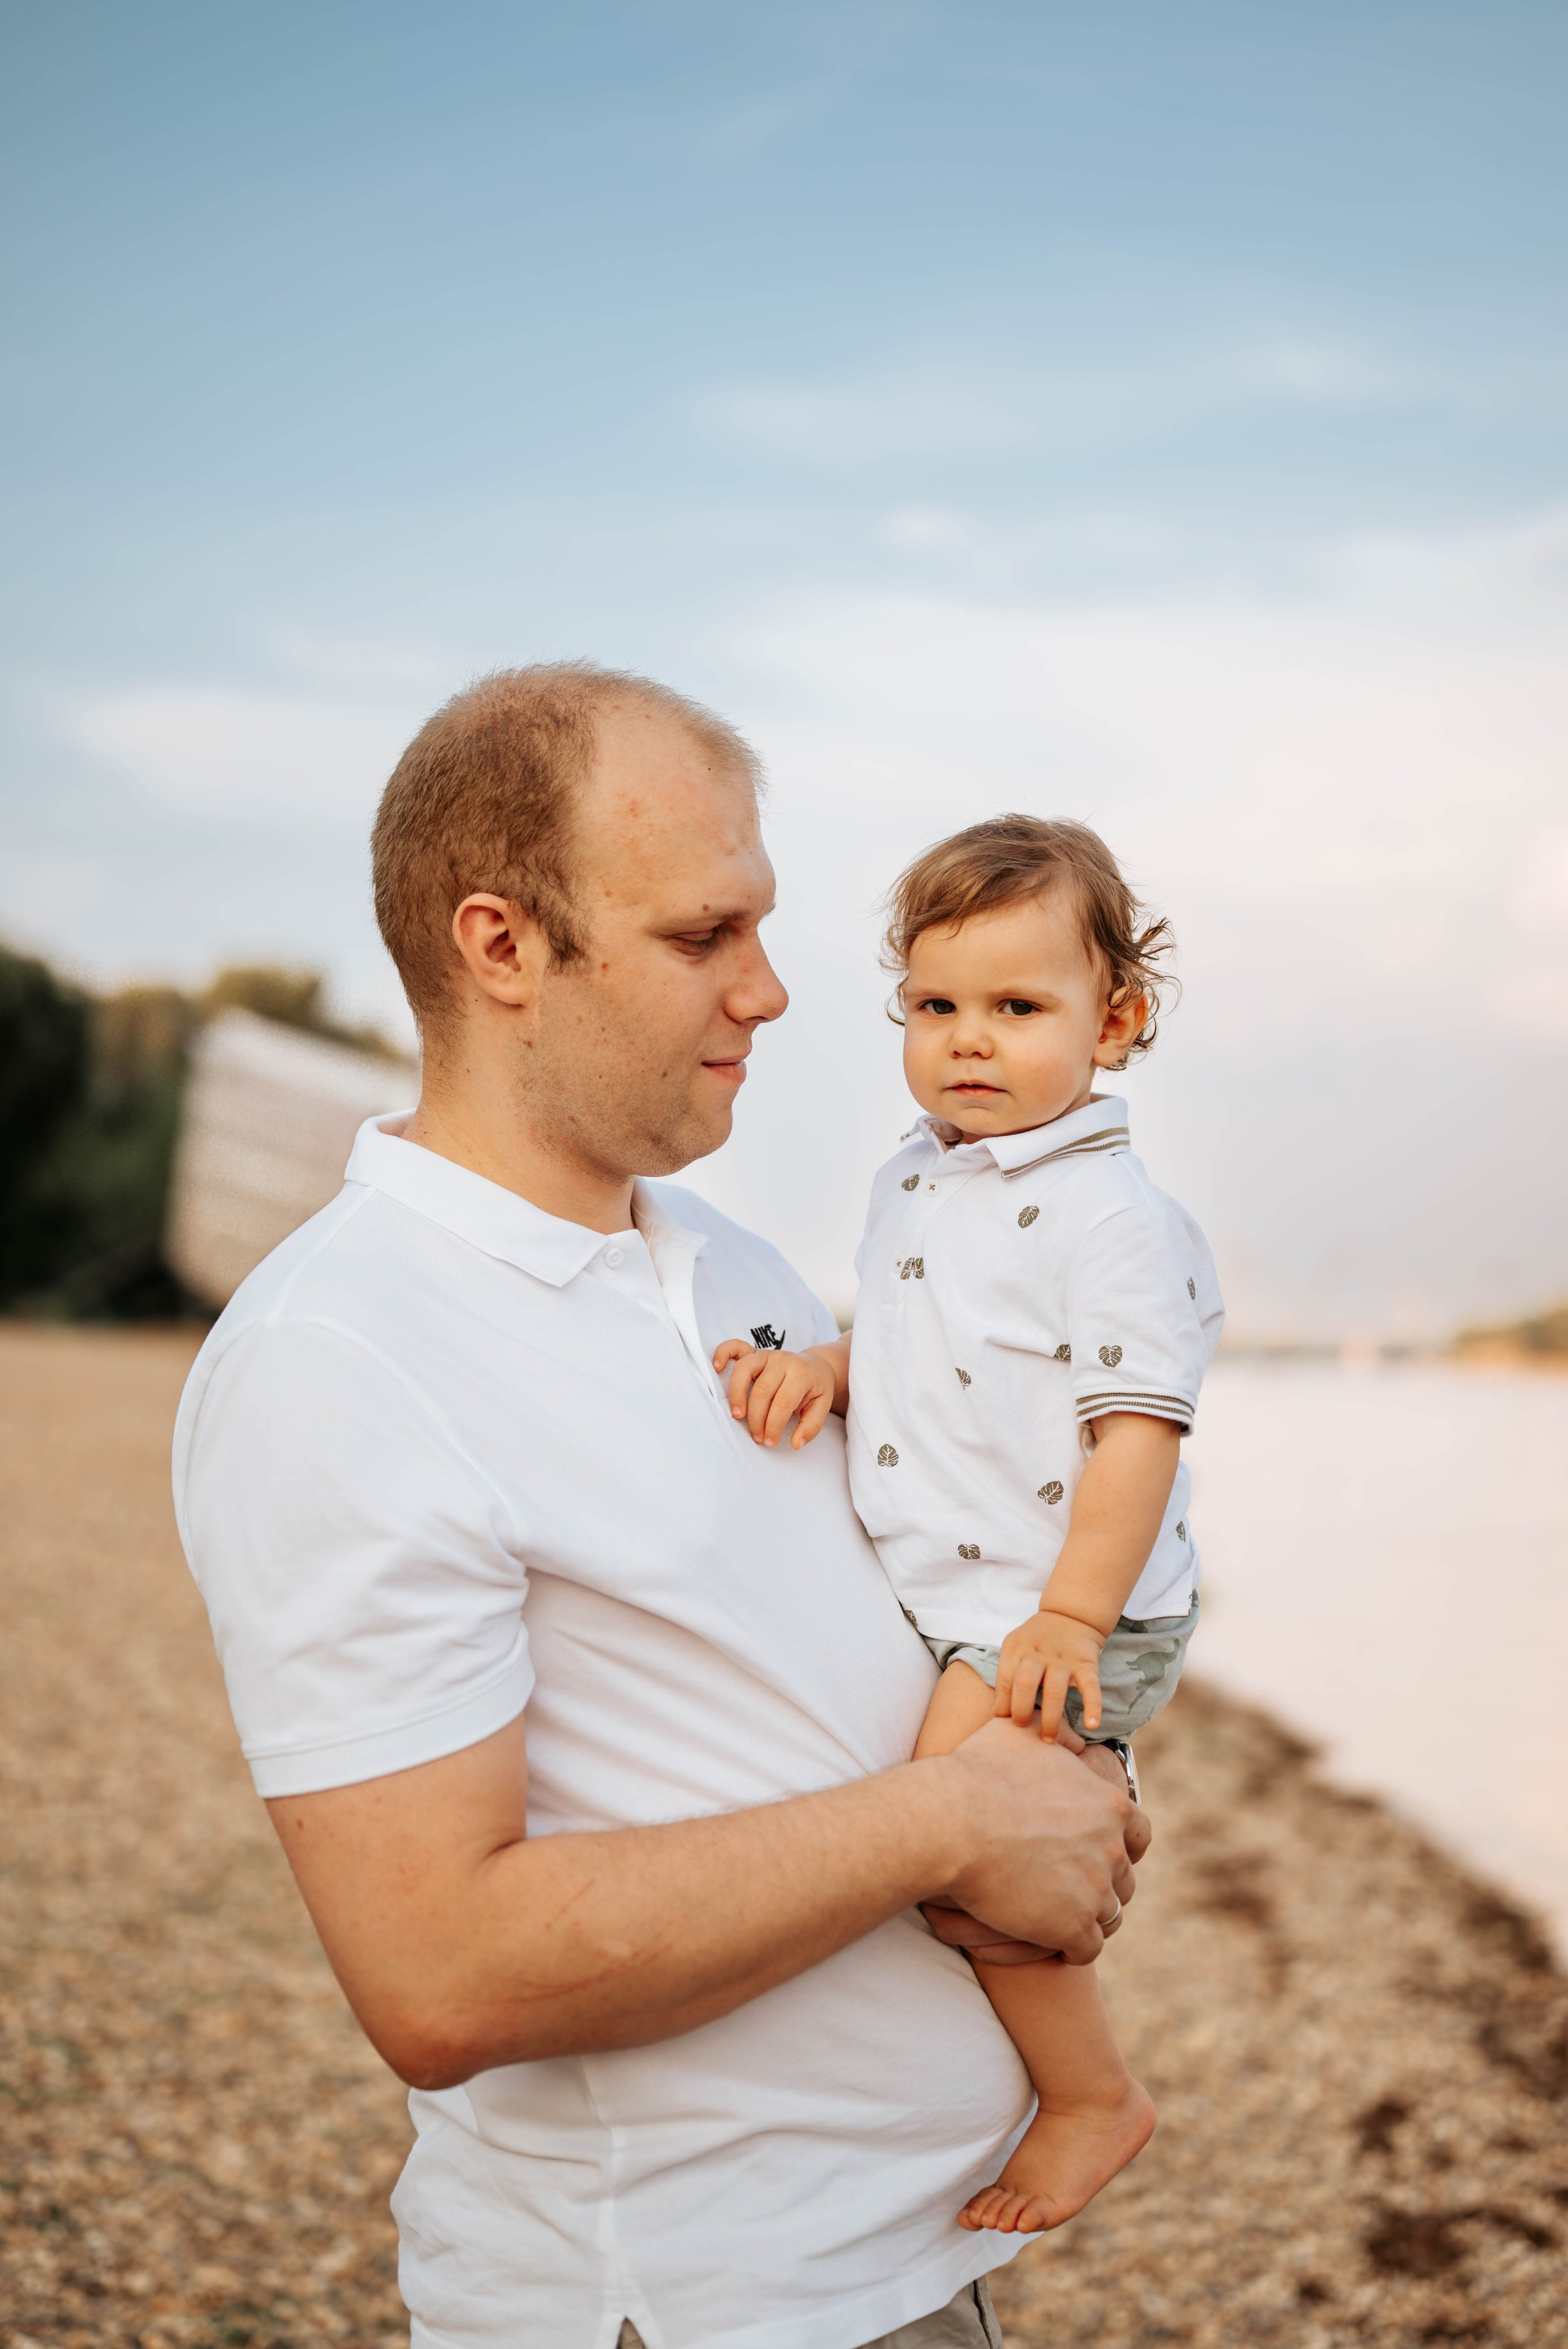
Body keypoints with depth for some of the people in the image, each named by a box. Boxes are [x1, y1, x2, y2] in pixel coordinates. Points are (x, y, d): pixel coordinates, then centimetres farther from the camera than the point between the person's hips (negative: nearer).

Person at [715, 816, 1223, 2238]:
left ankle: (1095, 2097, 4)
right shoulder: (915, 1186, 10)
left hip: (1062, 1615, -9)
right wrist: (823, 1368, -4)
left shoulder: (1110, 1215, -15)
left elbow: (1138, 1427, -18)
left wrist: (1069, 1619, -23)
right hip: (934, 1602, 9)